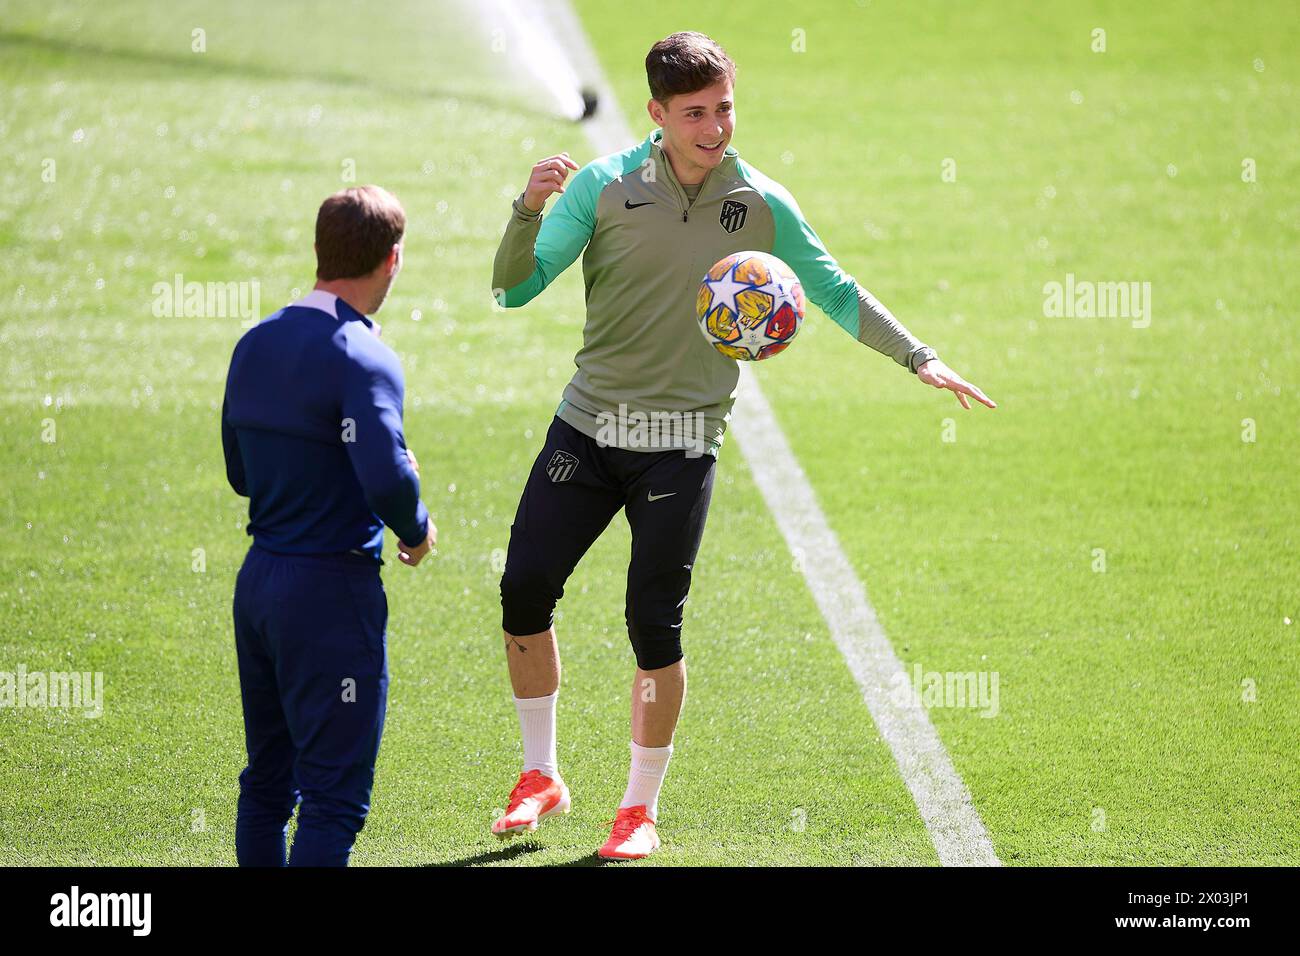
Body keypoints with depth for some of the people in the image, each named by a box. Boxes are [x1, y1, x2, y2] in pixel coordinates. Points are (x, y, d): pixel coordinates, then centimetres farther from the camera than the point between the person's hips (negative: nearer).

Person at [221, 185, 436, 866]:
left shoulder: (255, 344, 8)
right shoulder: (362, 357, -16)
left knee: (267, 780, 17)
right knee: (334, 792, -4)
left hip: (257, 580, 8)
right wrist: (416, 530, -8)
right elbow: (386, 477, -27)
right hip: (331, 589, -8)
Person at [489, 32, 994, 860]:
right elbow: (514, 288, -10)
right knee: (525, 589, -3)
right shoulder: (604, 186, -6)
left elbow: (836, 292, 11)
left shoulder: (762, 206, -2)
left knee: (655, 628, -4)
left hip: (683, 443, -1)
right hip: (588, 425, 1)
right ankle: (541, 778, 16)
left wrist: (918, 357, 2)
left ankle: (641, 812, 12)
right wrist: (529, 210, -28)